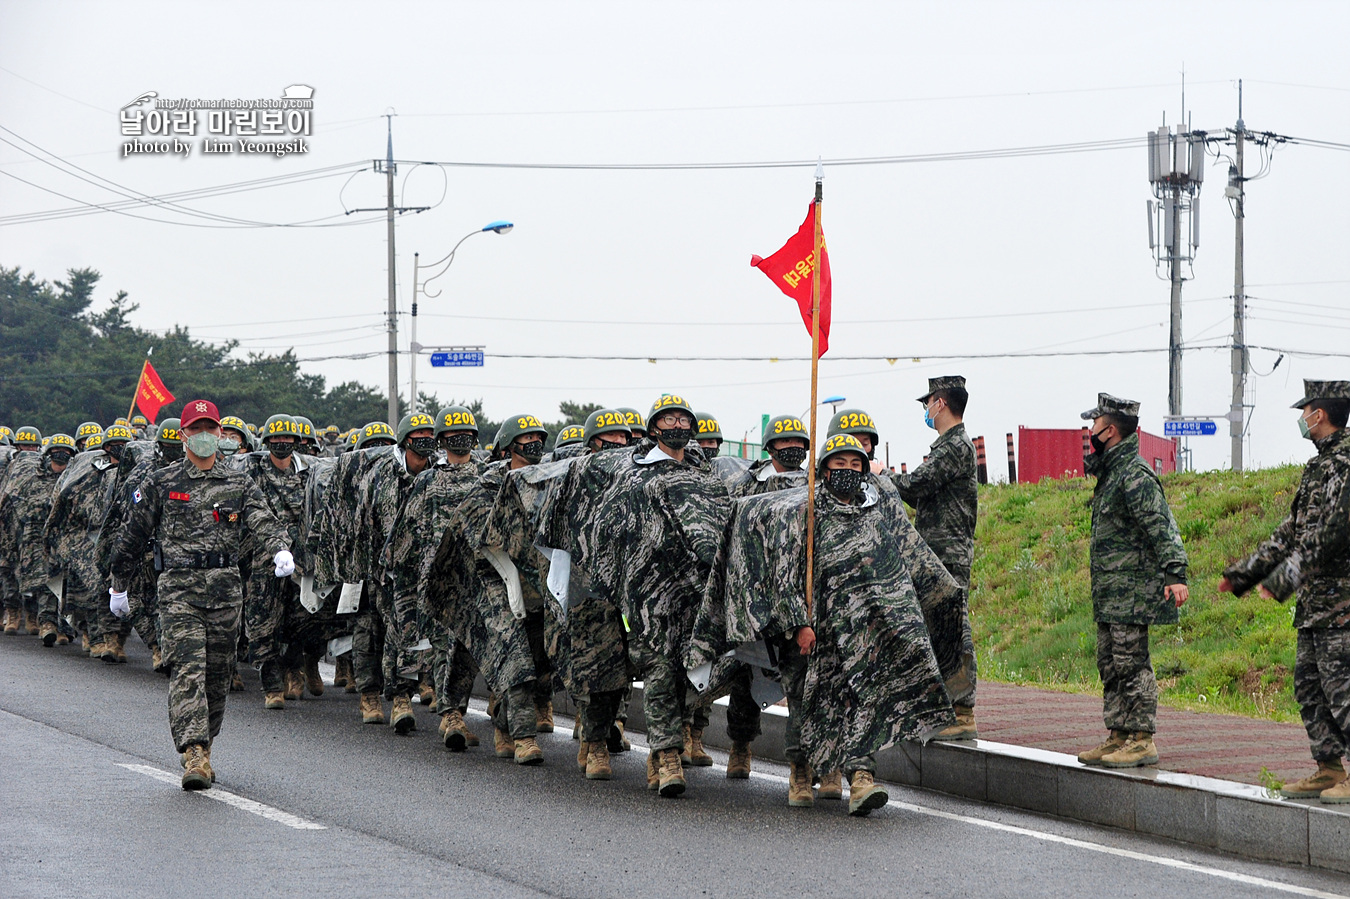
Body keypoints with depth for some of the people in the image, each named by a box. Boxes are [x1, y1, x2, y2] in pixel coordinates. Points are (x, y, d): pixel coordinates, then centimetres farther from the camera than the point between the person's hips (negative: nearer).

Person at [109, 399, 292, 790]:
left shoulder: (240, 484, 9)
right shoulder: (161, 483, 5)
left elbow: (262, 521, -6)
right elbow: (134, 535, 12)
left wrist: (280, 549, -28)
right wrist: (119, 585, 16)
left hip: (225, 589, 3)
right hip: (179, 588, -3)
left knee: (218, 675, 8)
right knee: (187, 669, -15)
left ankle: (203, 747, 25)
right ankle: (194, 756, -23)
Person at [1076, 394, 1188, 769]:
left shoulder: (1136, 476, -16)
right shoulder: (1110, 472, 16)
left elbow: (1162, 528, -23)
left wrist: (1175, 574, -31)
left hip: (1132, 593, -10)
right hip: (1109, 596, 10)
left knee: (1131, 664, -7)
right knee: (1110, 665, 12)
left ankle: (1142, 741, -4)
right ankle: (1118, 737, 18)